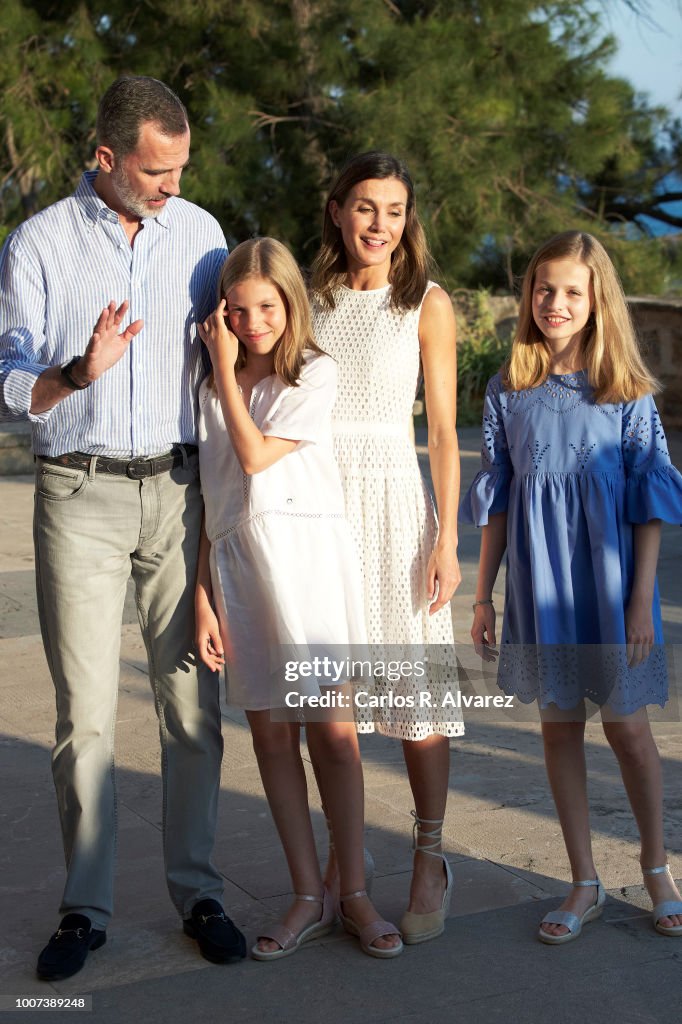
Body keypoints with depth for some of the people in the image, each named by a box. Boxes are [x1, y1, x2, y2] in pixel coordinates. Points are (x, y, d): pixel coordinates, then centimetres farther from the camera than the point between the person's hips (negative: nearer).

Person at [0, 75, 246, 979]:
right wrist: (81, 371, -20)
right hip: (81, 495, -2)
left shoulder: (200, 232, 9)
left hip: (178, 489, 2)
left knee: (193, 703, 1)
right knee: (86, 714, -1)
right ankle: (86, 906, 12)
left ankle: (197, 891, 13)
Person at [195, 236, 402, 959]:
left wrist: (227, 369, -1)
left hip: (309, 552, -3)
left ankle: (354, 894, 11)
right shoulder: (209, 386, 13)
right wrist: (202, 597, 4)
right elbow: (209, 502, 10)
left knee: (333, 729, -2)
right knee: (269, 732, 5)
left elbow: (257, 455, -9)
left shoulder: (315, 373, 2)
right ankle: (308, 897, 17)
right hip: (237, 559, 4)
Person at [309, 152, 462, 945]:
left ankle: (429, 863, 12)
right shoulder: (310, 299, 10)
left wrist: (447, 539, -8)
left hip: (395, 499, -3)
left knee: (415, 677, -1)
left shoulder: (426, 304, 1)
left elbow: (443, 431, -1)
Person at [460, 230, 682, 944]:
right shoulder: (509, 390, 2)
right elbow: (496, 498, 6)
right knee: (560, 724, 8)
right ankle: (585, 884, 21)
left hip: (608, 574, -2)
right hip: (540, 583, 2)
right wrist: (483, 595, 6)